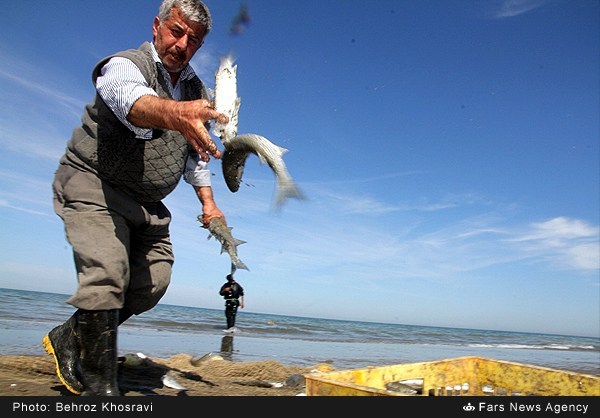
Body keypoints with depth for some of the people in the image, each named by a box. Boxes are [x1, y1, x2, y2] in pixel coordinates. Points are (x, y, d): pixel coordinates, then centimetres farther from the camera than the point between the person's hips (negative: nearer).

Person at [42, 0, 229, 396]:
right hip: (94, 187, -7)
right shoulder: (126, 66, -15)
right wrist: (176, 113, -63)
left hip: (147, 204, 7)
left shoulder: (198, 92, 7)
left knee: (153, 283, 3)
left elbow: (196, 154, 17)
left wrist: (208, 202, 6)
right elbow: (131, 99, -41)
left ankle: (69, 338, 22)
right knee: (107, 276, -22)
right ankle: (100, 386, -7)